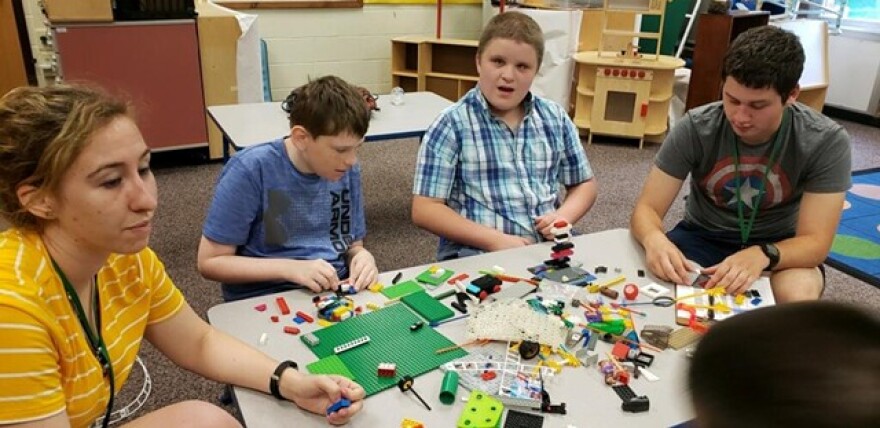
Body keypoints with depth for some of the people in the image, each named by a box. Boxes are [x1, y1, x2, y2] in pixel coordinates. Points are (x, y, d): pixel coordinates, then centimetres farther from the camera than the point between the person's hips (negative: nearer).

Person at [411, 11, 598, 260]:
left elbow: (584, 184, 20)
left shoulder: (555, 119, 10)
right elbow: (424, 210, -7)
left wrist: (564, 216, -2)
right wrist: (495, 240, -16)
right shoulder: (452, 125, -4)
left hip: (550, 249, 4)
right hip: (476, 255, -4)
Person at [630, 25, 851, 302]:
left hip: (777, 246, 0)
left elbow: (815, 241, -20)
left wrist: (762, 255, -43)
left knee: (798, 296, -34)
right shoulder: (695, 128, -20)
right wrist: (654, 238, -43)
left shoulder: (826, 142, -20)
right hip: (702, 236, 0)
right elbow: (647, 209, -18)